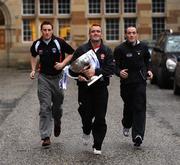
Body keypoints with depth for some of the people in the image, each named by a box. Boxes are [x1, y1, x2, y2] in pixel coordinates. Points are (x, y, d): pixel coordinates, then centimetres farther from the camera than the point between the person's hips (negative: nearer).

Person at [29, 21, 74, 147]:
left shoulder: (59, 42, -9)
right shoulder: (37, 44, 0)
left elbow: (72, 53, 1)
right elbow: (34, 56, 20)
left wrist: (63, 63, -13)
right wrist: (33, 70, 8)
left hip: (57, 77, -1)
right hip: (43, 77, 1)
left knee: (57, 105, 14)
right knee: (45, 108, -7)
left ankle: (57, 123, 46)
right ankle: (46, 137, -6)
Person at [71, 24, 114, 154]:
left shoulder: (107, 51, 5)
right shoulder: (81, 49, 4)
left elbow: (111, 69, -6)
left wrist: (96, 72, -18)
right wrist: (78, 76, -14)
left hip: (101, 88, 0)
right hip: (84, 88, 0)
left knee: (100, 118, -2)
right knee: (86, 114, 2)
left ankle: (97, 146, 9)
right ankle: (86, 132, 37)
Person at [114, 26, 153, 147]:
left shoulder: (143, 47, 5)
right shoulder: (120, 49, -4)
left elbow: (148, 60, 22)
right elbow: (115, 65, -5)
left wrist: (149, 70, 6)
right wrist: (119, 72, -25)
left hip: (140, 81, 1)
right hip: (126, 82, -1)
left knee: (139, 108, -9)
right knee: (128, 106, 11)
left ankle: (138, 135, -14)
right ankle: (126, 125, 42)